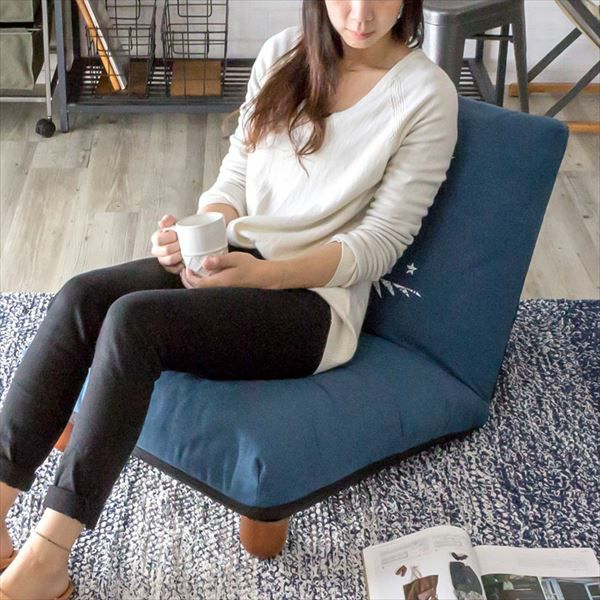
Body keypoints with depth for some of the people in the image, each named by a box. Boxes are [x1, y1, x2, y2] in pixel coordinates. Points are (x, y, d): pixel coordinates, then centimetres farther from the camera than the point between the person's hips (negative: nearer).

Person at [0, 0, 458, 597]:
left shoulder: (427, 95, -8)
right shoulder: (283, 54, 8)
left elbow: (379, 244, -9)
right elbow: (236, 175, 12)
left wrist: (260, 273, -21)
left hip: (315, 298, -5)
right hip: (230, 257, 6)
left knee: (133, 320, -29)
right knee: (82, 296, -22)